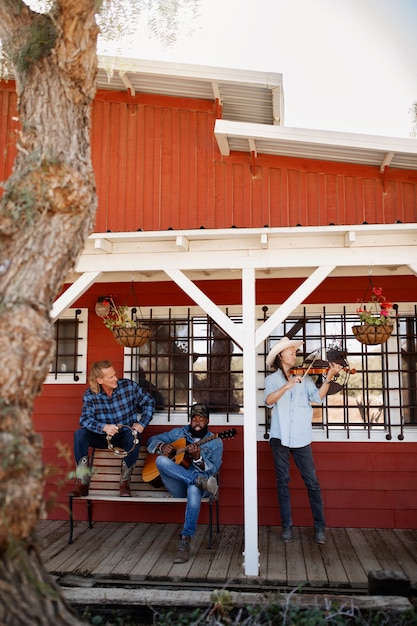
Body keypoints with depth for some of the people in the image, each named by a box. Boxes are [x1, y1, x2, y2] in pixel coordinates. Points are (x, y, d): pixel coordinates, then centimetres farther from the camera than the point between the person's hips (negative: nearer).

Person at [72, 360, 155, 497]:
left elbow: (149, 402, 0)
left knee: (134, 436, -37)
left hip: (125, 436, -1)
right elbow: (85, 419, -19)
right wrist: (104, 427, -37)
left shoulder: (129, 386, -10)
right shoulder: (90, 395, -9)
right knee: (79, 434, -25)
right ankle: (82, 482, -20)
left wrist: (142, 423, -11)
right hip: (103, 437, 2)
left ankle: (125, 481, -18)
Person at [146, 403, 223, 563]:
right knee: (161, 460, -29)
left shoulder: (215, 442, 9)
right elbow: (152, 440, 18)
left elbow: (213, 470, -3)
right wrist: (162, 446, -5)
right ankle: (201, 480, -35)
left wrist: (198, 458, -22)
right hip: (177, 486, 2)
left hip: (194, 484, -2)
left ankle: (185, 541, -40)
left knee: (194, 489, -42)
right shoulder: (178, 433, 15)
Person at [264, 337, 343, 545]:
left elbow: (318, 397, -5)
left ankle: (320, 526, 10)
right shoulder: (271, 379, 6)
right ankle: (286, 526, 14)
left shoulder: (304, 378, 10)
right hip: (280, 437, -1)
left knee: (312, 482, 1)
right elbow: (269, 400, -14)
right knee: (283, 481, 5)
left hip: (301, 437, 1)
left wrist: (329, 378, -17)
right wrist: (287, 386, -28)